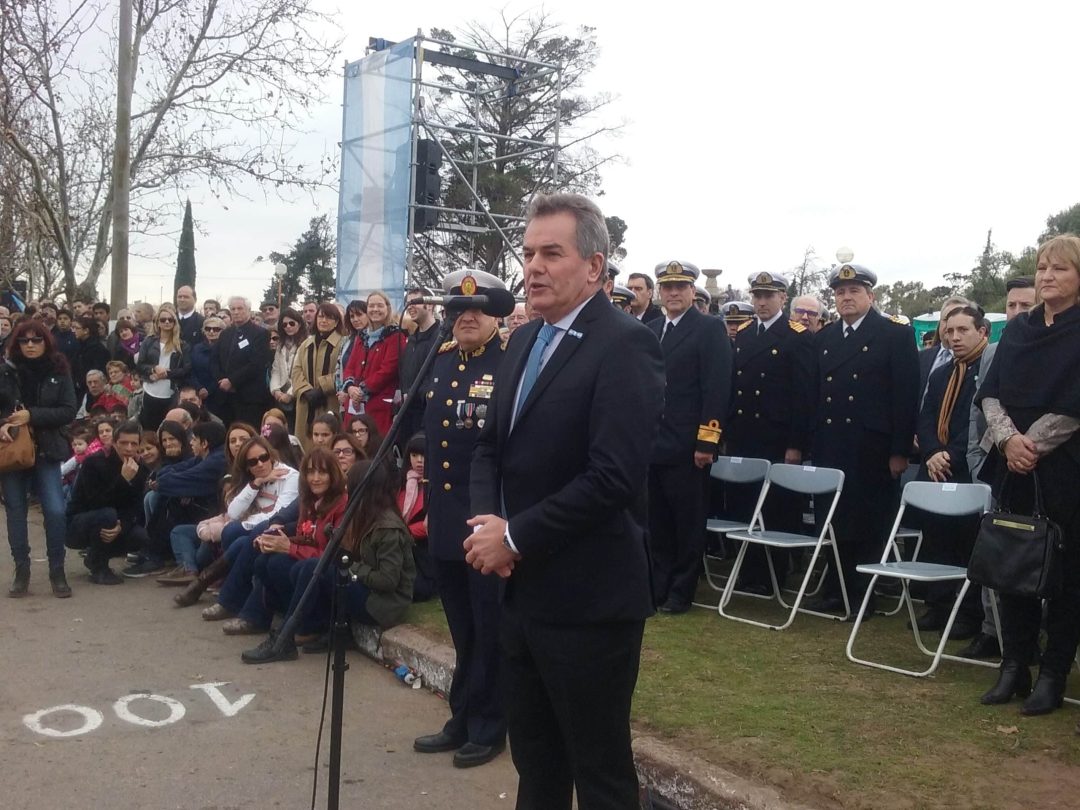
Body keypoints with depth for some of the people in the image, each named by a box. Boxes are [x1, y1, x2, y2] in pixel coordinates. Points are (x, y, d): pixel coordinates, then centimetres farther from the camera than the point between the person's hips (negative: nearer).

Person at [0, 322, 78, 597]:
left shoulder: (59, 373, -1)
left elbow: (68, 411, -6)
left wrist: (31, 415, -17)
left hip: (46, 451, -1)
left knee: (55, 511, -7)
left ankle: (57, 571, 7)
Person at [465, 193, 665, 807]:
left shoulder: (625, 345, -16)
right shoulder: (525, 341, 11)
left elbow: (614, 476, -24)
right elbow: (492, 447, 15)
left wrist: (515, 536, -17)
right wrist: (486, 520, -4)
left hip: (587, 597, -8)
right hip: (522, 590, 8)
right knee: (534, 756, 21)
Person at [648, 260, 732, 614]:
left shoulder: (710, 329, -4)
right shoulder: (649, 331, 13)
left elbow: (717, 389, -10)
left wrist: (707, 442, -16)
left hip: (687, 447, -5)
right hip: (650, 444, 5)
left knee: (688, 523, 6)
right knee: (656, 522, 12)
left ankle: (681, 591, 17)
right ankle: (656, 585, 24)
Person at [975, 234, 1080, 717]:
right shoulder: (1017, 329, 11)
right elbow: (990, 392, 4)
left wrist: (1032, 443, -14)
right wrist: (1009, 439, -12)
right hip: (1012, 467, 5)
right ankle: (1014, 667, 20)